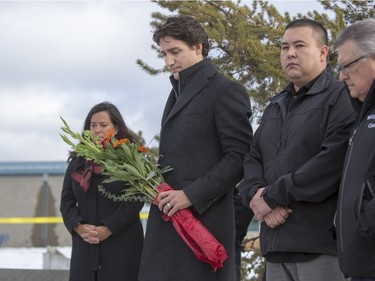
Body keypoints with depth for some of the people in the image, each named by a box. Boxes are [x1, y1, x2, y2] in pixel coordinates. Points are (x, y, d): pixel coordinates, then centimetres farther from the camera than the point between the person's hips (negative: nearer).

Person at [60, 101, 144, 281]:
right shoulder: (78, 161, 14)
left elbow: (135, 200, -8)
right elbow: (67, 200, 10)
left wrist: (108, 229, -16)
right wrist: (78, 226, -9)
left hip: (122, 243, -4)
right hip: (85, 245, 4)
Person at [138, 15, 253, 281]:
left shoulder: (226, 92, -4)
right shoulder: (177, 94, 22)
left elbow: (239, 157, -11)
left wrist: (192, 195, -17)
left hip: (204, 219, -8)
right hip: (167, 220, 8)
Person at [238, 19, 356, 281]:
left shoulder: (342, 97, -2)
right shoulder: (275, 107, 24)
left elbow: (335, 160, -17)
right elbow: (253, 159, 19)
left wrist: (273, 196, -13)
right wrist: (256, 194, -5)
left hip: (324, 242, -7)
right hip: (277, 246, 7)